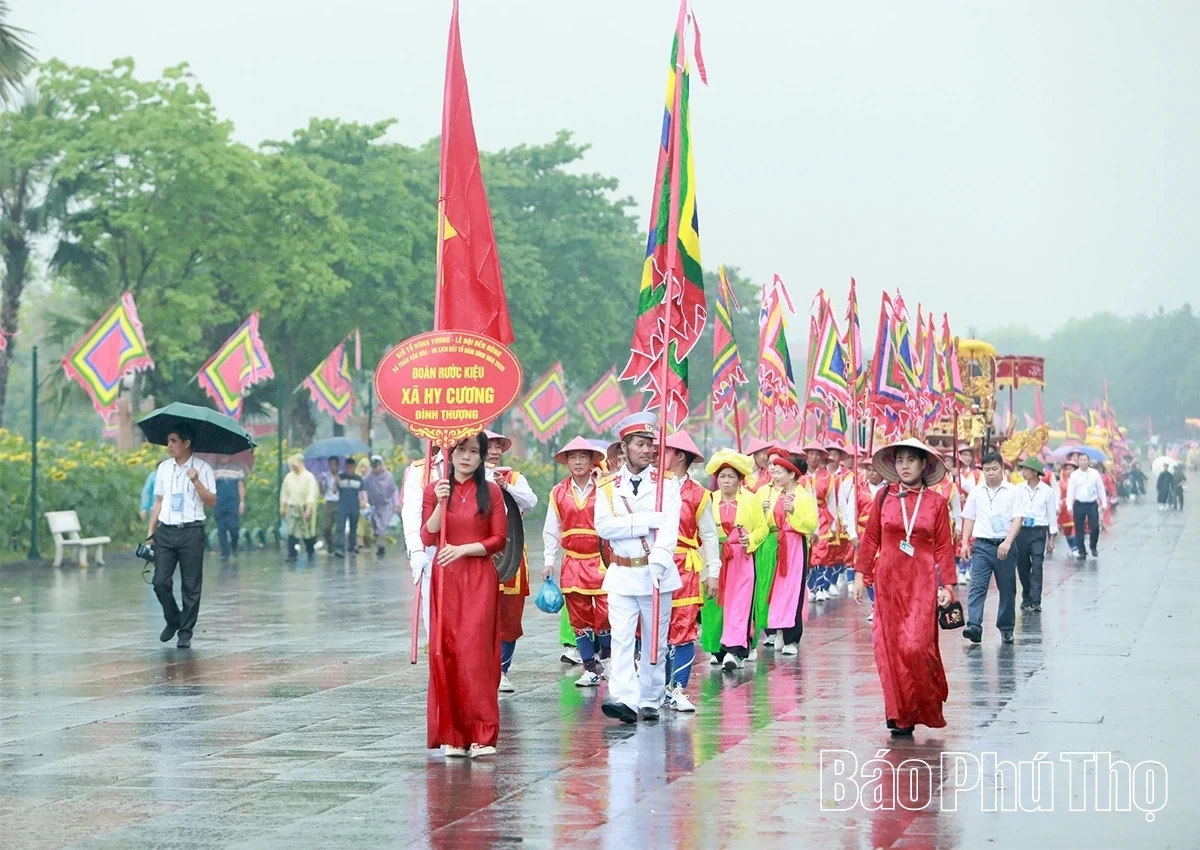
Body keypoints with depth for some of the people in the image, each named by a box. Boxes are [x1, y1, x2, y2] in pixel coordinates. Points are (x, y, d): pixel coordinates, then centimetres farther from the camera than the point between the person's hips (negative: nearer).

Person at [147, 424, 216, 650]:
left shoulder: (202, 469, -2)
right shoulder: (164, 468, 11)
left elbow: (211, 502, -6)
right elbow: (159, 501, 16)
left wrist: (196, 482, -19)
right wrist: (150, 532, 13)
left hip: (191, 531, -4)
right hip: (165, 530, 4)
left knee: (191, 586, 0)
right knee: (160, 582, -2)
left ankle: (186, 632, 9)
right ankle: (172, 620, 21)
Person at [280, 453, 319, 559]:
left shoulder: (309, 477, -8)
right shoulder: (289, 477, 5)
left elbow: (312, 494, -13)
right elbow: (284, 493, 11)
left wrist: (309, 509, -19)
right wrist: (282, 507, 8)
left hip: (304, 508, -3)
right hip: (292, 508, 3)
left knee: (307, 532, 5)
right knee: (291, 532, -5)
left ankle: (311, 553, 22)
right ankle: (292, 554, -4)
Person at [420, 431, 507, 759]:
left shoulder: (490, 492, 4)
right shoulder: (434, 489, 7)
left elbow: (498, 540, 1)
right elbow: (427, 537, -1)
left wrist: (463, 549, -12)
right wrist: (440, 504, -14)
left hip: (480, 579, -1)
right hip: (445, 578, 1)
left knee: (476, 649, -9)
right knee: (446, 650, -3)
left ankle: (481, 734, -9)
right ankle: (452, 735, 1)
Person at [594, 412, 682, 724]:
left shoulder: (666, 484, 1)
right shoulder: (607, 486, 5)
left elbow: (670, 528, -12)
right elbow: (603, 526, -9)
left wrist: (658, 561, -28)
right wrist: (647, 521, -16)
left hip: (658, 573, 0)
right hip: (622, 573, 0)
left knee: (655, 641, 6)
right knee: (621, 639, -10)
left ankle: (650, 702, 15)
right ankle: (624, 700, -17)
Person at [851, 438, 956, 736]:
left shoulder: (936, 502, 2)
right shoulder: (884, 497, 5)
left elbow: (944, 547, 2)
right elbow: (870, 539, 9)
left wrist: (946, 585, -2)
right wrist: (861, 574, 5)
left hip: (922, 582, -2)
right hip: (888, 580, 2)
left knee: (916, 645, -12)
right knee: (889, 646, 1)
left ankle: (925, 706, 10)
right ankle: (900, 715, 10)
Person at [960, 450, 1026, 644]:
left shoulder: (1013, 492, 1)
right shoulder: (976, 492, 9)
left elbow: (1017, 519, -5)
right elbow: (969, 519, 13)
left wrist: (1007, 542, -18)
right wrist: (965, 543, 4)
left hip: (1004, 545, -1)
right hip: (981, 545, 1)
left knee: (1007, 589, 7)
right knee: (977, 587, -12)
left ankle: (1006, 628, 19)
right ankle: (974, 626, -22)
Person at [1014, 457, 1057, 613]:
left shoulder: (1048, 491, -2)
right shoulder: (1018, 489, 3)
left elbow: (1052, 514, 3)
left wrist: (1052, 538, 3)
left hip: (1039, 532, -3)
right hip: (1021, 531, 3)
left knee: (1037, 566, -11)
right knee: (1022, 566, 8)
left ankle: (1035, 601, -12)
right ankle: (1027, 598, 23)